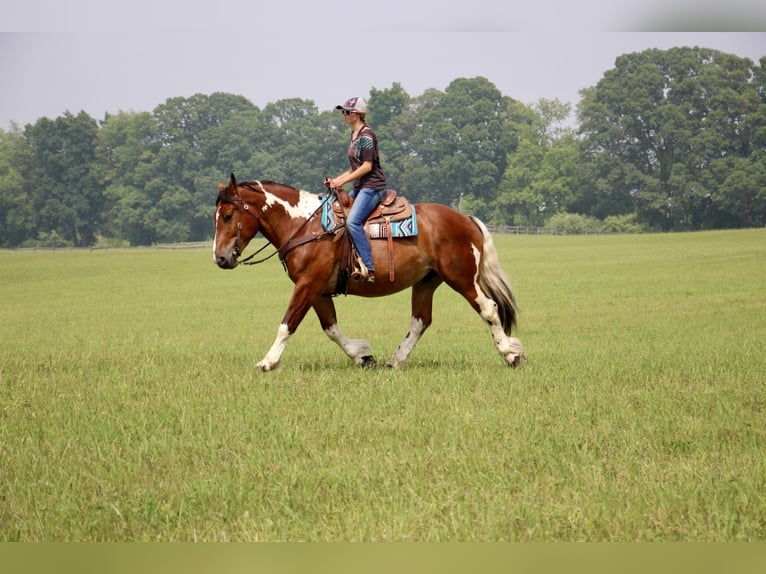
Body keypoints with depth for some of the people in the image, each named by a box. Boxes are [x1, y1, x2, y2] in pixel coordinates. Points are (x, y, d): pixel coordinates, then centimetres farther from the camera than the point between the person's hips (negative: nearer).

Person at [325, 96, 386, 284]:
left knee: (353, 221, -29)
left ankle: (368, 269, -34)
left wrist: (343, 181, -17)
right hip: (360, 188, 11)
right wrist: (335, 180, 9)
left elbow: (367, 166, -16)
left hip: (372, 186, -11)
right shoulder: (353, 136, 19)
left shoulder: (366, 135, -10)